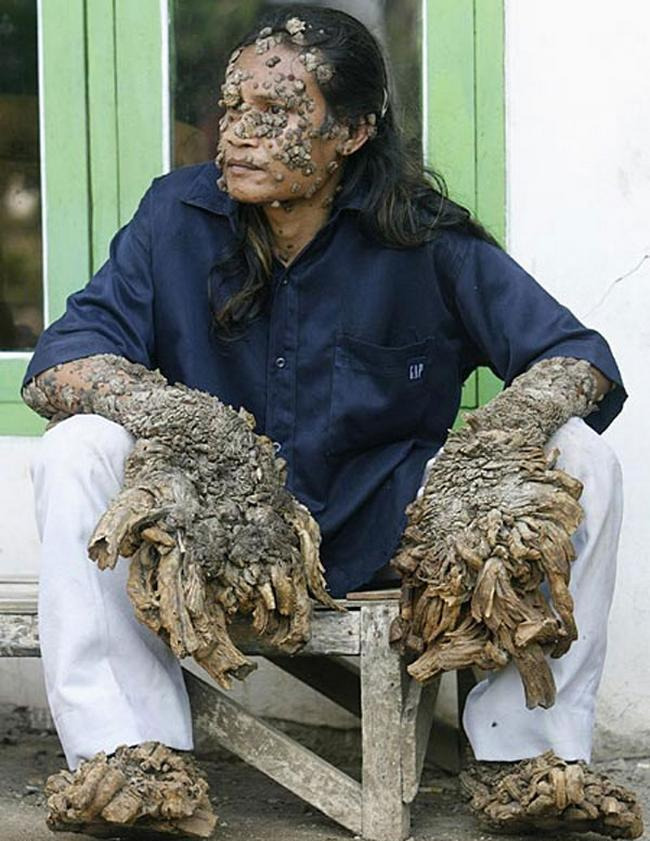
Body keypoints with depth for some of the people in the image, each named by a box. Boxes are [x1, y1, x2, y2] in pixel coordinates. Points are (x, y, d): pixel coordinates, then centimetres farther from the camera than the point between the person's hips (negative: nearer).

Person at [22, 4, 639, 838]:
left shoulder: (424, 239, -5)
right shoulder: (178, 216, -2)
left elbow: (578, 356, -9)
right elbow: (57, 362, -11)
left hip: (387, 532, 0)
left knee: (581, 459, -21)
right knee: (79, 449, -25)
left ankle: (527, 752, -16)